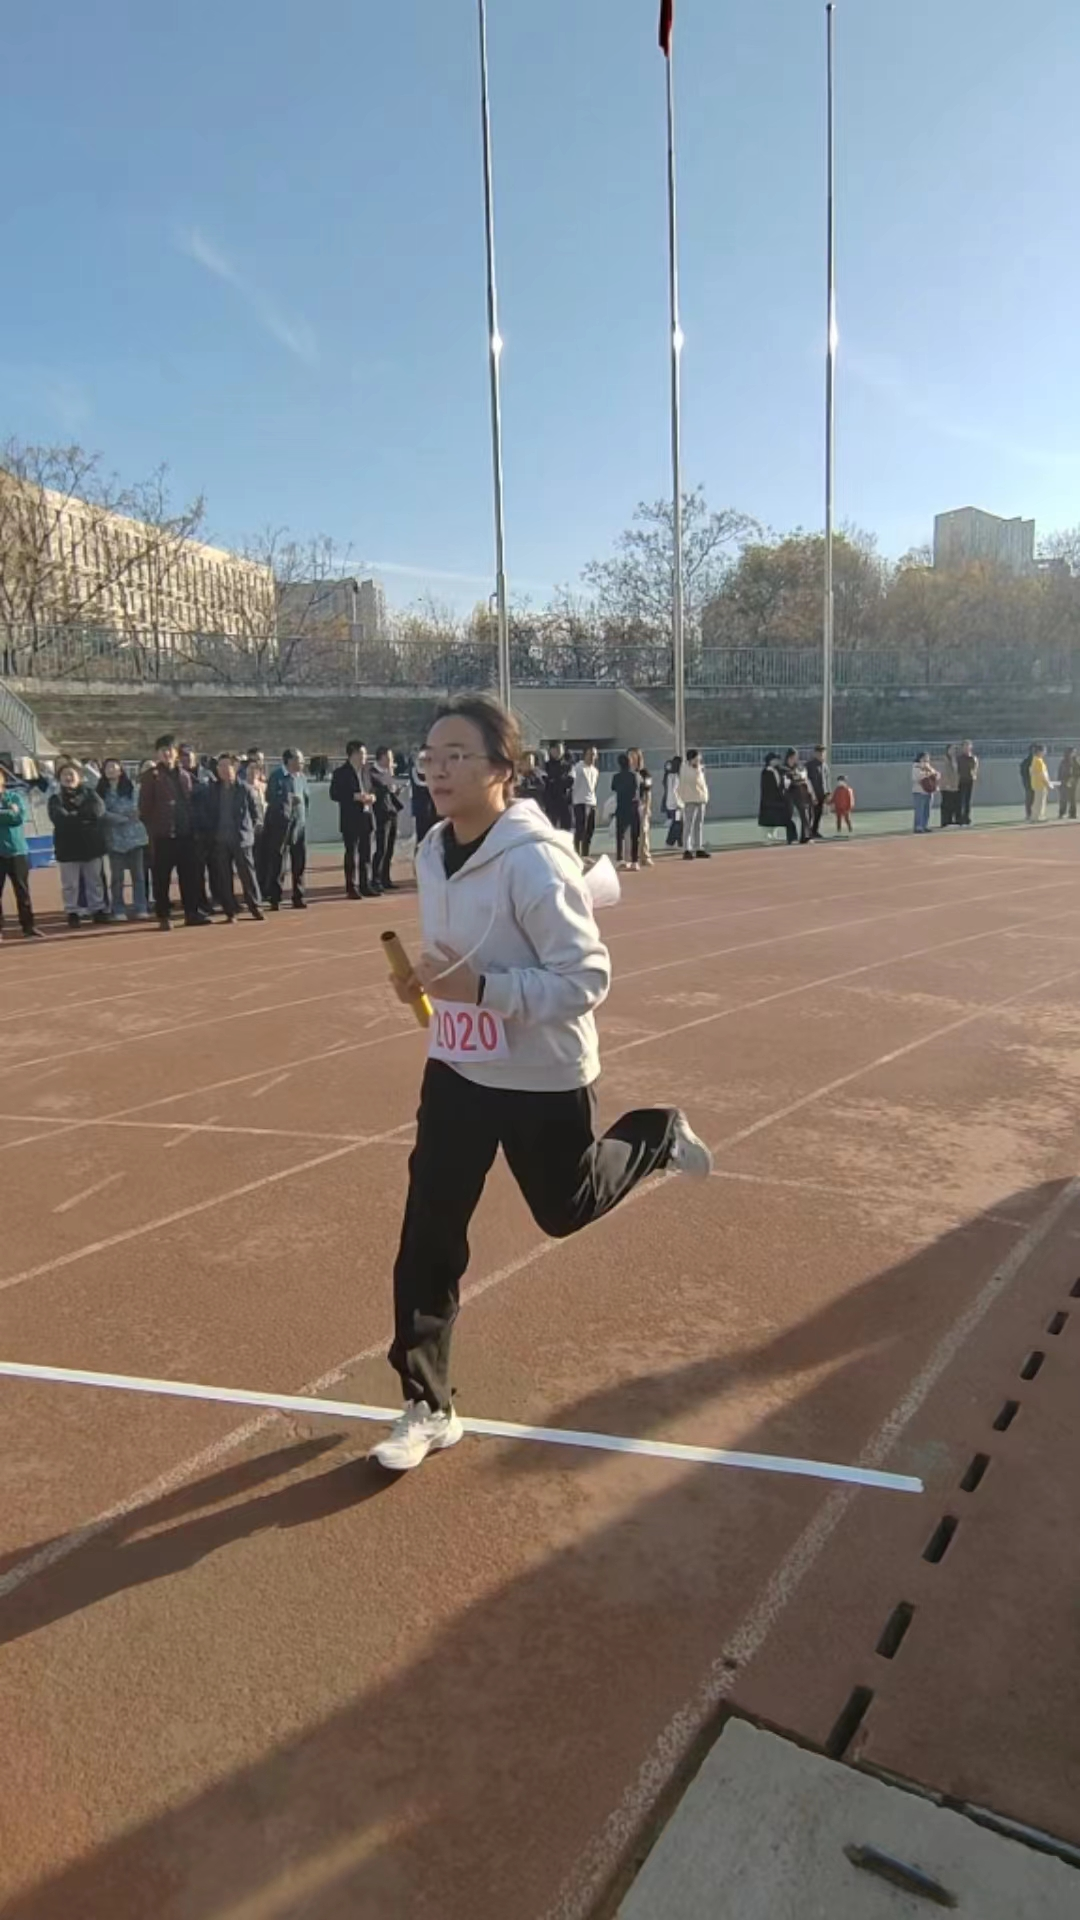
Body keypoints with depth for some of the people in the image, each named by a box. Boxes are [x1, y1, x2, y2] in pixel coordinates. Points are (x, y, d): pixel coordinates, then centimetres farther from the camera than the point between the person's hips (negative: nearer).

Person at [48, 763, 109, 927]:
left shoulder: (89, 793, 6)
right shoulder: (56, 798, 2)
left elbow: (98, 810, -13)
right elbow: (60, 818, -16)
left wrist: (75, 815, -14)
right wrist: (85, 817, -13)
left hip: (92, 844, 1)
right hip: (67, 847, -1)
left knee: (95, 881, 8)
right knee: (70, 884, 3)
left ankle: (98, 910, 17)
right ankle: (72, 913, 11)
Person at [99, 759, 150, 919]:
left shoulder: (130, 788, 6)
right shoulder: (101, 791, 4)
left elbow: (134, 810, 0)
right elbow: (104, 814, -5)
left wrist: (114, 815, -10)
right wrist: (125, 818, -9)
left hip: (134, 836, 1)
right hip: (115, 839, -1)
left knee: (138, 874, 0)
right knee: (117, 876, 1)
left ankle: (140, 909, 5)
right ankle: (118, 911, 7)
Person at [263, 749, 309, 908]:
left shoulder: (301, 777, 10)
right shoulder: (277, 776, -6)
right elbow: (270, 797, -13)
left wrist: (304, 817, 7)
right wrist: (288, 798, -21)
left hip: (299, 824, 5)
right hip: (281, 824, -5)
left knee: (300, 861, 6)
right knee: (276, 862, -1)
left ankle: (298, 896, 16)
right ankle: (274, 899, 4)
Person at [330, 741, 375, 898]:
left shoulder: (365, 771, 14)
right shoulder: (341, 772, -6)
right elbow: (334, 794, -12)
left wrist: (371, 797, 0)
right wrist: (355, 796, -20)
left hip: (366, 817, 6)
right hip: (350, 819, -6)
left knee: (366, 853, 8)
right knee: (352, 854, -3)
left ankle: (365, 885, 16)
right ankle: (352, 887, 2)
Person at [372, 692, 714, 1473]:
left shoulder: (537, 860, -25)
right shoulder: (434, 853, 0)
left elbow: (588, 979, -25)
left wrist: (481, 988, -33)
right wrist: (428, 982, -4)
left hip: (544, 1080, -6)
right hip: (457, 1071, 6)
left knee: (567, 1210, 17)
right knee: (427, 1239, 2)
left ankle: (658, 1137, 45)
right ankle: (429, 1408, 18)